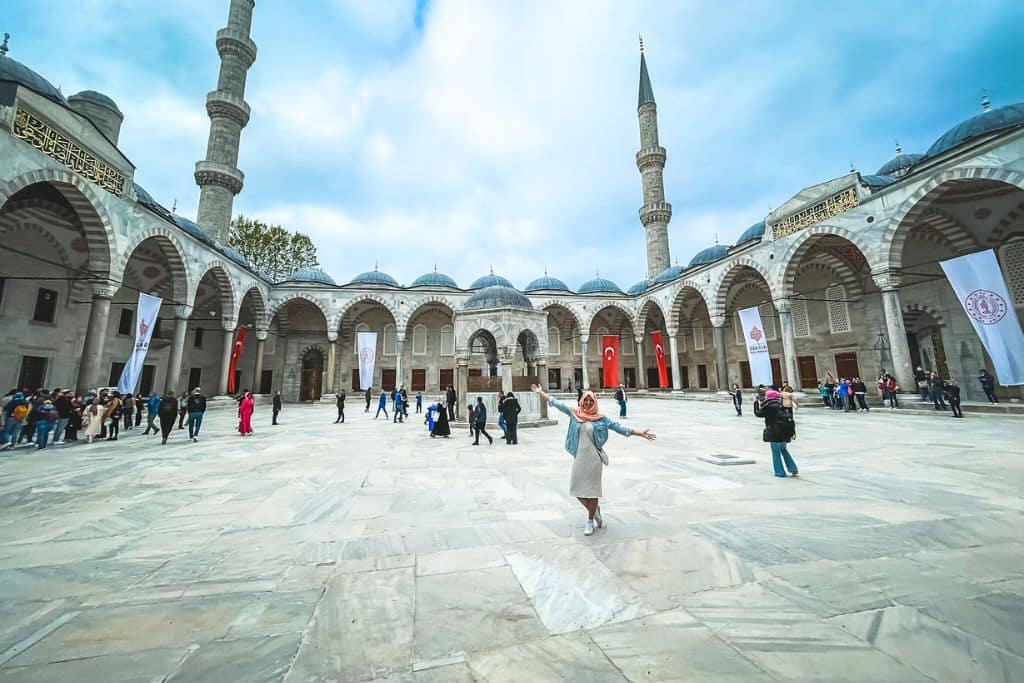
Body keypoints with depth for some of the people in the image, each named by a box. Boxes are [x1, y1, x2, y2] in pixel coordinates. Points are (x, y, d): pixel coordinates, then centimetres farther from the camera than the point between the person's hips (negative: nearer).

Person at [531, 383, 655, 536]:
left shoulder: (600, 418, -2)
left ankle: (590, 521, 26)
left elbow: (619, 427, 0)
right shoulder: (574, 413, 1)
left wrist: (640, 433, -2)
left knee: (592, 489, 5)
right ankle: (595, 511, 35)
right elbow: (557, 404, 1)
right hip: (579, 457, 2)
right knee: (577, 489, 7)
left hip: (594, 458, -2)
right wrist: (541, 392, 0)